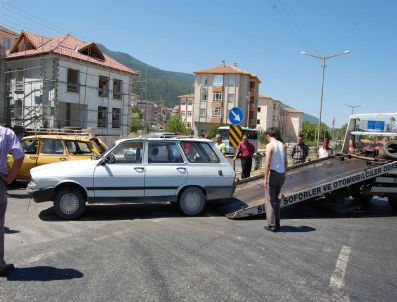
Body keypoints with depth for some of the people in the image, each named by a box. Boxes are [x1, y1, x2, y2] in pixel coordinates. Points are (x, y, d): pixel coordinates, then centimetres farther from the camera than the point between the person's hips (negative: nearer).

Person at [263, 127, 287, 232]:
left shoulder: (270, 145, -11)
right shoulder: (282, 145, 9)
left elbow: (267, 163, -17)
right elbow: (286, 162, 11)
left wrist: (265, 178, -14)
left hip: (273, 173, -7)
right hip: (281, 174, 7)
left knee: (269, 200, 2)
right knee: (276, 199, 18)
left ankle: (272, 225, 3)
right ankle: (277, 223, 22)